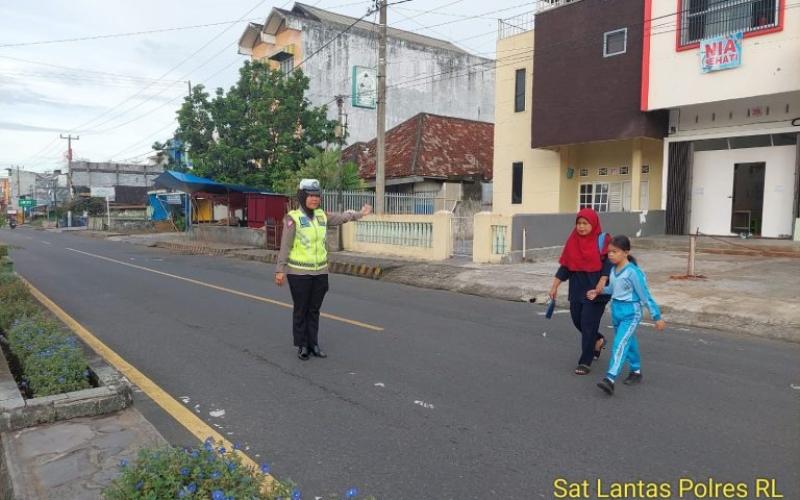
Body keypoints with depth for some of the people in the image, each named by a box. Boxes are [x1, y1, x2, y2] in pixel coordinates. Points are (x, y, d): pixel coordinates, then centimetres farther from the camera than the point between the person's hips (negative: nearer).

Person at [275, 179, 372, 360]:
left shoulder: (321, 216, 3)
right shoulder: (293, 218, -13)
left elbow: (341, 218, 22)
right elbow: (285, 246, -12)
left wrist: (360, 214, 28)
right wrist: (280, 271, -14)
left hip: (320, 272, 5)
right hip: (299, 272, -5)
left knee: (314, 310, 11)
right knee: (301, 310, 5)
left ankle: (313, 344, 21)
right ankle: (301, 346, 17)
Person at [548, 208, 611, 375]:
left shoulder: (603, 239, -6)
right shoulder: (573, 241, 7)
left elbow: (609, 262, -13)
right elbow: (565, 266, 7)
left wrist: (602, 281, -26)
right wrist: (554, 286, 4)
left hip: (595, 289, -5)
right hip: (577, 288, 5)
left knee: (588, 323, -4)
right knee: (577, 320, 12)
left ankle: (585, 362, 8)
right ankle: (598, 340, 42)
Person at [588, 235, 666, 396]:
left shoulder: (633, 272, -19)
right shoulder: (613, 270, 2)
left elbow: (645, 296, -14)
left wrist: (657, 317, -9)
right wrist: (598, 292, 7)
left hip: (630, 313, -8)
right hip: (616, 310, 8)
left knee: (620, 344, -16)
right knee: (629, 343, 21)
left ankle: (610, 379, -23)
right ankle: (636, 371, 38)